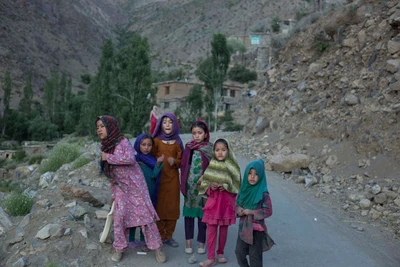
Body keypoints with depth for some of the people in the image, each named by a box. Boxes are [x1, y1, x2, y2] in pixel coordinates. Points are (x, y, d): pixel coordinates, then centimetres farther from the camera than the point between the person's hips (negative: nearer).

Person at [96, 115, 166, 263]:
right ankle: (120, 248, 16)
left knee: (144, 213, -2)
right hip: (119, 187, 5)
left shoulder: (123, 142, -13)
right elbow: (110, 173, 14)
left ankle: (157, 247, 7)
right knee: (120, 215, -1)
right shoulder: (106, 146, 7)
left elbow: (130, 159, -30)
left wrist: (109, 157, -21)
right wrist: (113, 193, 15)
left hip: (134, 183, -5)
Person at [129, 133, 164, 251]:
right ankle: (131, 240, 20)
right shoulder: (134, 158, -7)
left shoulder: (152, 159, 2)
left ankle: (143, 241, 24)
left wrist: (158, 163, -24)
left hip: (149, 193, 3)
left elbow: (154, 175, -11)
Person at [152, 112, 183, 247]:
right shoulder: (156, 141, 0)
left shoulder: (177, 142, 5)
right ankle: (160, 236, 16)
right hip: (159, 178, -2)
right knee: (159, 207, 3)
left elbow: (181, 160, 7)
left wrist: (175, 161, -12)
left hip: (173, 178, 2)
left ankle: (168, 235, 20)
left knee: (172, 207, 6)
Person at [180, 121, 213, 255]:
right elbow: (183, 165, 5)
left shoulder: (209, 148, -4)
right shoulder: (189, 147, 2)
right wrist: (184, 183, -2)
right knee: (189, 212, 9)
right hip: (189, 185, 2)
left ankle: (201, 242, 19)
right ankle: (188, 241, 21)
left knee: (202, 213, 5)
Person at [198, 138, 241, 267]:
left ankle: (220, 253, 30)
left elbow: (237, 184, -3)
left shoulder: (232, 166, -5)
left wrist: (226, 186, -19)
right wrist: (210, 186, -18)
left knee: (224, 229, 12)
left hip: (227, 200, 0)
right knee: (211, 229, 1)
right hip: (213, 200, 0)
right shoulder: (211, 165, -2)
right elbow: (204, 182, 1)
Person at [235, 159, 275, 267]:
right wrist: (239, 210, -13)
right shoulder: (244, 189, 0)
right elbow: (237, 204, 9)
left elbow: (268, 211, -15)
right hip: (243, 226, 5)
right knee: (239, 252, 13)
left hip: (257, 228, -5)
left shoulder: (263, 194, -16)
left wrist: (252, 212, -21)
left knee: (255, 256, 7)